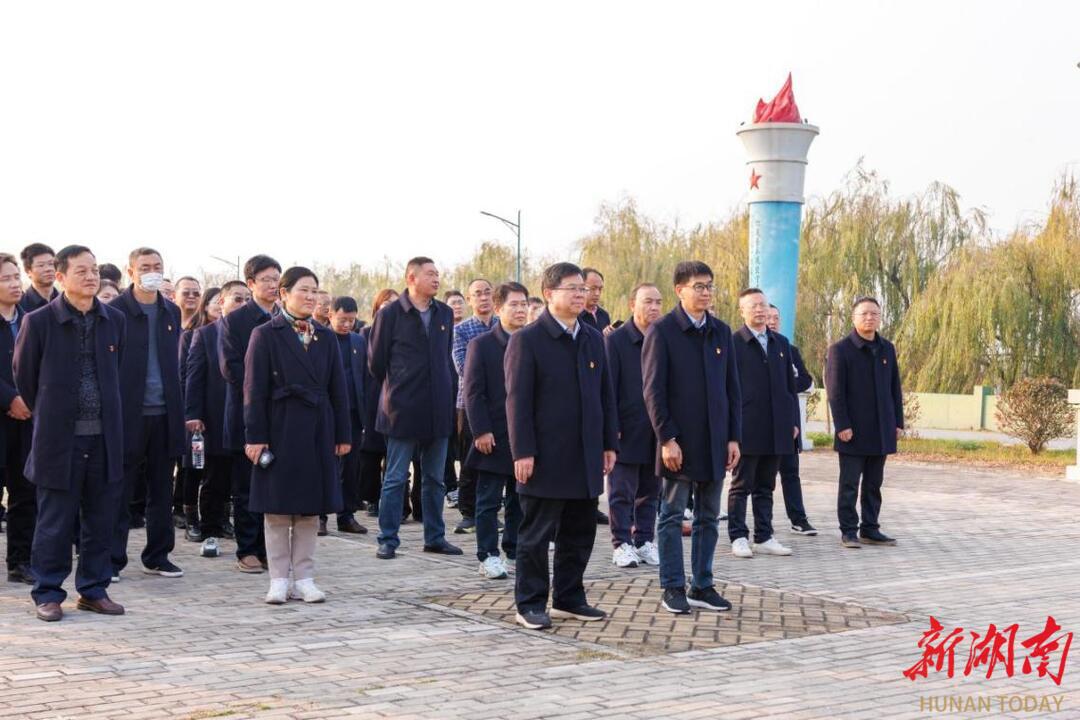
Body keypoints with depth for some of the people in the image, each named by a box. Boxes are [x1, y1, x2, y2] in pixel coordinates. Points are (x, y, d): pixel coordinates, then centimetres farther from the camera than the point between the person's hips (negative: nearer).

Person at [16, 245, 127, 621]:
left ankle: (94, 590, 19)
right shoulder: (39, 322, -5)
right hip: (59, 437, -4)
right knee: (55, 521, 2)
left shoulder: (115, 320, 6)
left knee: (101, 518, 8)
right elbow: (24, 376, 6)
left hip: (104, 437, 4)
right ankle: (48, 594, 12)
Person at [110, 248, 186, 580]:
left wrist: (178, 410, 11)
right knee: (120, 491, 1)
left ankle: (157, 556, 19)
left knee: (162, 491, 10)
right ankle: (112, 559, 8)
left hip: (164, 414, 5)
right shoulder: (115, 311, -4)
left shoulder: (172, 312, 12)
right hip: (128, 414, -5)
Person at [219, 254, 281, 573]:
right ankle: (247, 550, 8)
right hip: (248, 413, -3)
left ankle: (268, 547, 12)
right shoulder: (234, 320, -1)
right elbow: (230, 367, -8)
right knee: (246, 488, 3)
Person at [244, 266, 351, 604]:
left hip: (317, 431, 4)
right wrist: (255, 436, -11)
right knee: (277, 506, 1)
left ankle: (304, 578, 12)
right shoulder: (265, 335, -1)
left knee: (311, 506, 5)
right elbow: (254, 389, -5)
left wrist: (342, 434, 6)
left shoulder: (325, 337, 10)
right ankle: (279, 579, 8)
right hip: (280, 429, -4)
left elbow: (338, 389, 10)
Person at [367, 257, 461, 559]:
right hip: (403, 409, -4)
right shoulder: (390, 314, -6)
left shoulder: (445, 313, 8)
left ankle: (435, 537, 20)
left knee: (435, 478, 11)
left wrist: (448, 391, 13)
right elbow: (376, 361, 2)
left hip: (438, 410, 4)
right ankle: (388, 540, 8)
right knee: (395, 478, 2)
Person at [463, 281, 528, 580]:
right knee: (489, 500, 1)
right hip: (494, 438, -4)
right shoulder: (481, 345, -2)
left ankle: (515, 547, 21)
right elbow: (473, 392, -6)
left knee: (522, 498, 10)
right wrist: (481, 431, -14)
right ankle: (488, 555, 5)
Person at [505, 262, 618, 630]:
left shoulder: (593, 339, 12)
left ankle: (569, 598, 23)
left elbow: (606, 395, 15)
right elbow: (517, 399, -10)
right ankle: (530, 603, 10)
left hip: (586, 458, 6)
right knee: (536, 534, 1)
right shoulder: (527, 340, -6)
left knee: (580, 534, 12)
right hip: (546, 458, -6)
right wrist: (522, 452, -15)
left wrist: (609, 444, 10)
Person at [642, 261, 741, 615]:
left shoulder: (721, 332, 9)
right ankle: (673, 588, 10)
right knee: (672, 517, 3)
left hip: (715, 444, 5)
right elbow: (653, 390, -9)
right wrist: (667, 439, -14)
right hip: (679, 442, -5)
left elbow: (732, 388, 11)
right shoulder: (662, 331, -6)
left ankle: (702, 586, 18)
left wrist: (734, 437, 5)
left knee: (708, 518, 10)